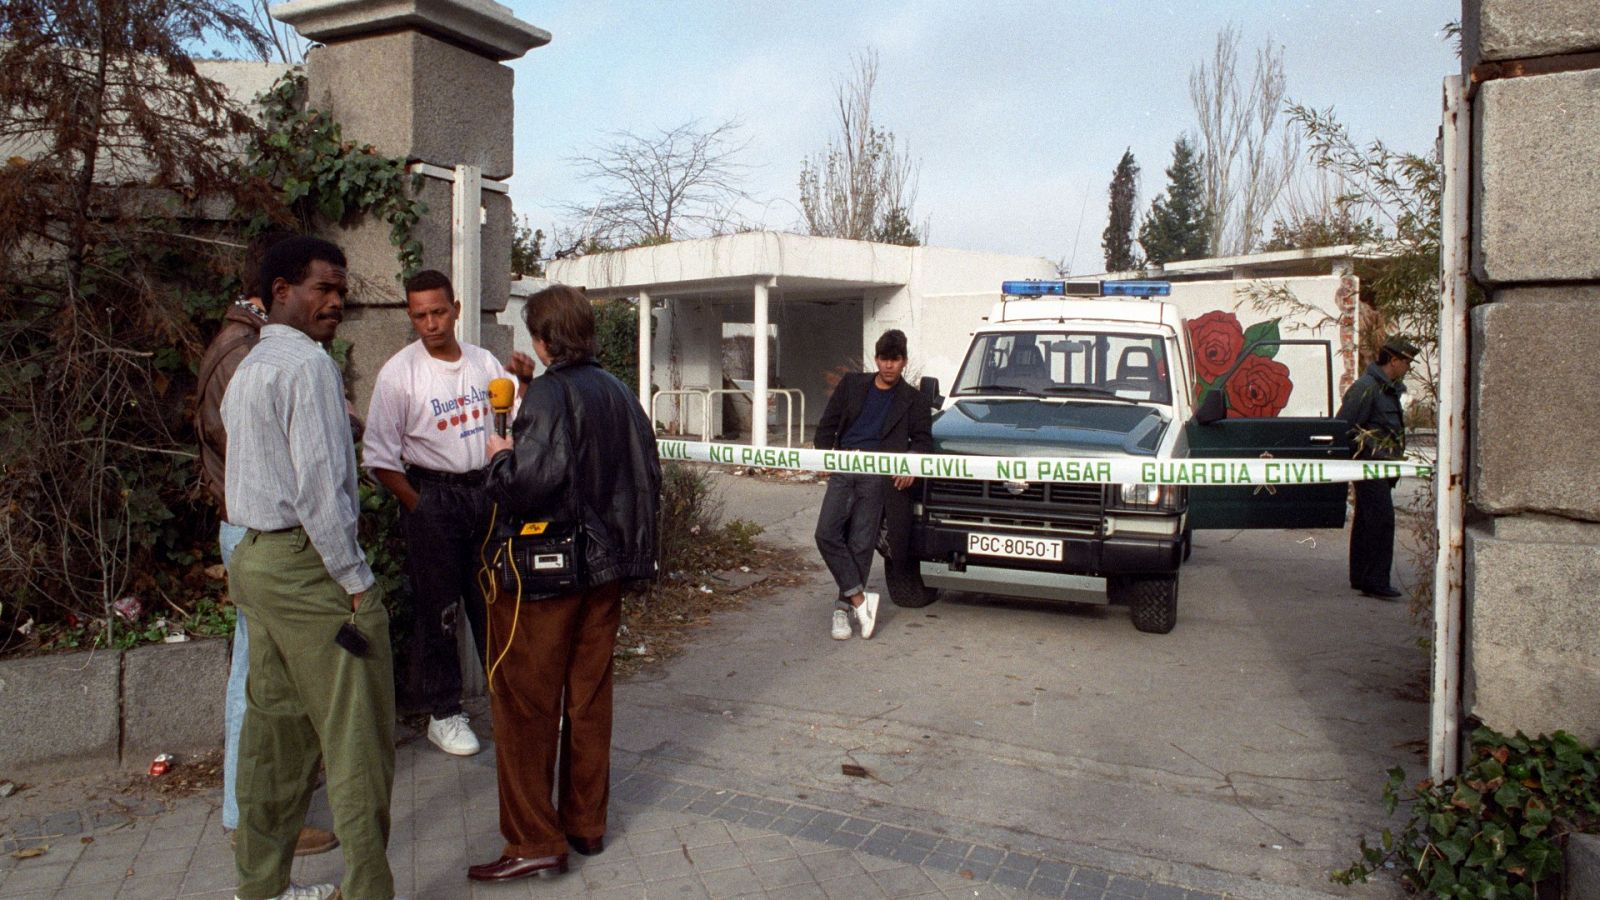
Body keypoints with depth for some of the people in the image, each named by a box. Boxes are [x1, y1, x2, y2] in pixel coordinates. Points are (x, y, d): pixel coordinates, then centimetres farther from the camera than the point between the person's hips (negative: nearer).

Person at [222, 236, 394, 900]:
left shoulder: (247, 368, 19)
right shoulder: (308, 364, -13)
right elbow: (319, 485, -19)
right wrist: (356, 582, -16)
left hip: (256, 557, 10)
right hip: (309, 562, -10)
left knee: (275, 726, 17)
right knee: (358, 736, -3)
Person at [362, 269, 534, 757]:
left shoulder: (485, 362, 7)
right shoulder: (398, 372, -7)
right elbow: (380, 456, -7)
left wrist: (526, 382, -8)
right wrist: (419, 509, -10)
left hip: (486, 490, 4)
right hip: (432, 493, -4)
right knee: (437, 608, 3)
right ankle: (443, 713, 17)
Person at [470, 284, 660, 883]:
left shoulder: (549, 394, -16)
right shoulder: (619, 393, 7)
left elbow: (528, 480, -29)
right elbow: (649, 475, 11)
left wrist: (501, 455, -9)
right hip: (604, 568, 7)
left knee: (526, 702, 3)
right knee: (590, 696, 15)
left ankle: (535, 842, 8)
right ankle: (586, 824, 26)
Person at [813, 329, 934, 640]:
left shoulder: (912, 400, 13)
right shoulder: (852, 385, 17)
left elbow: (923, 439, 6)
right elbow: (827, 425, 17)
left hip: (878, 476, -2)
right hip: (843, 470, 2)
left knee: (861, 544, -4)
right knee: (827, 533, -14)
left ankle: (843, 607, 6)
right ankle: (859, 597, -9)